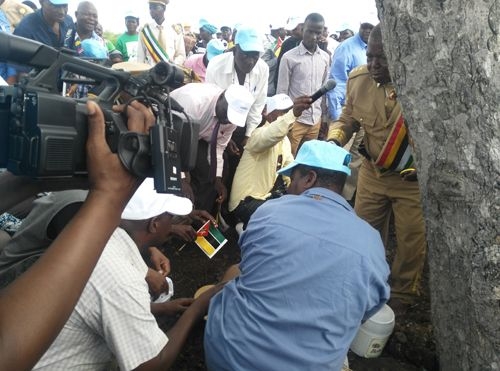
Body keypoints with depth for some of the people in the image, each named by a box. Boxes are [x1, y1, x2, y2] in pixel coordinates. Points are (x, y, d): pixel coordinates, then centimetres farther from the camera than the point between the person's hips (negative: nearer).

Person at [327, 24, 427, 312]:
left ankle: (402, 294, 40)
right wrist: (334, 140, -16)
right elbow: (348, 119, 3)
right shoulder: (358, 79, -10)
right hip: (372, 172, 4)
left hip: (413, 177, -3)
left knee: (411, 240, 13)